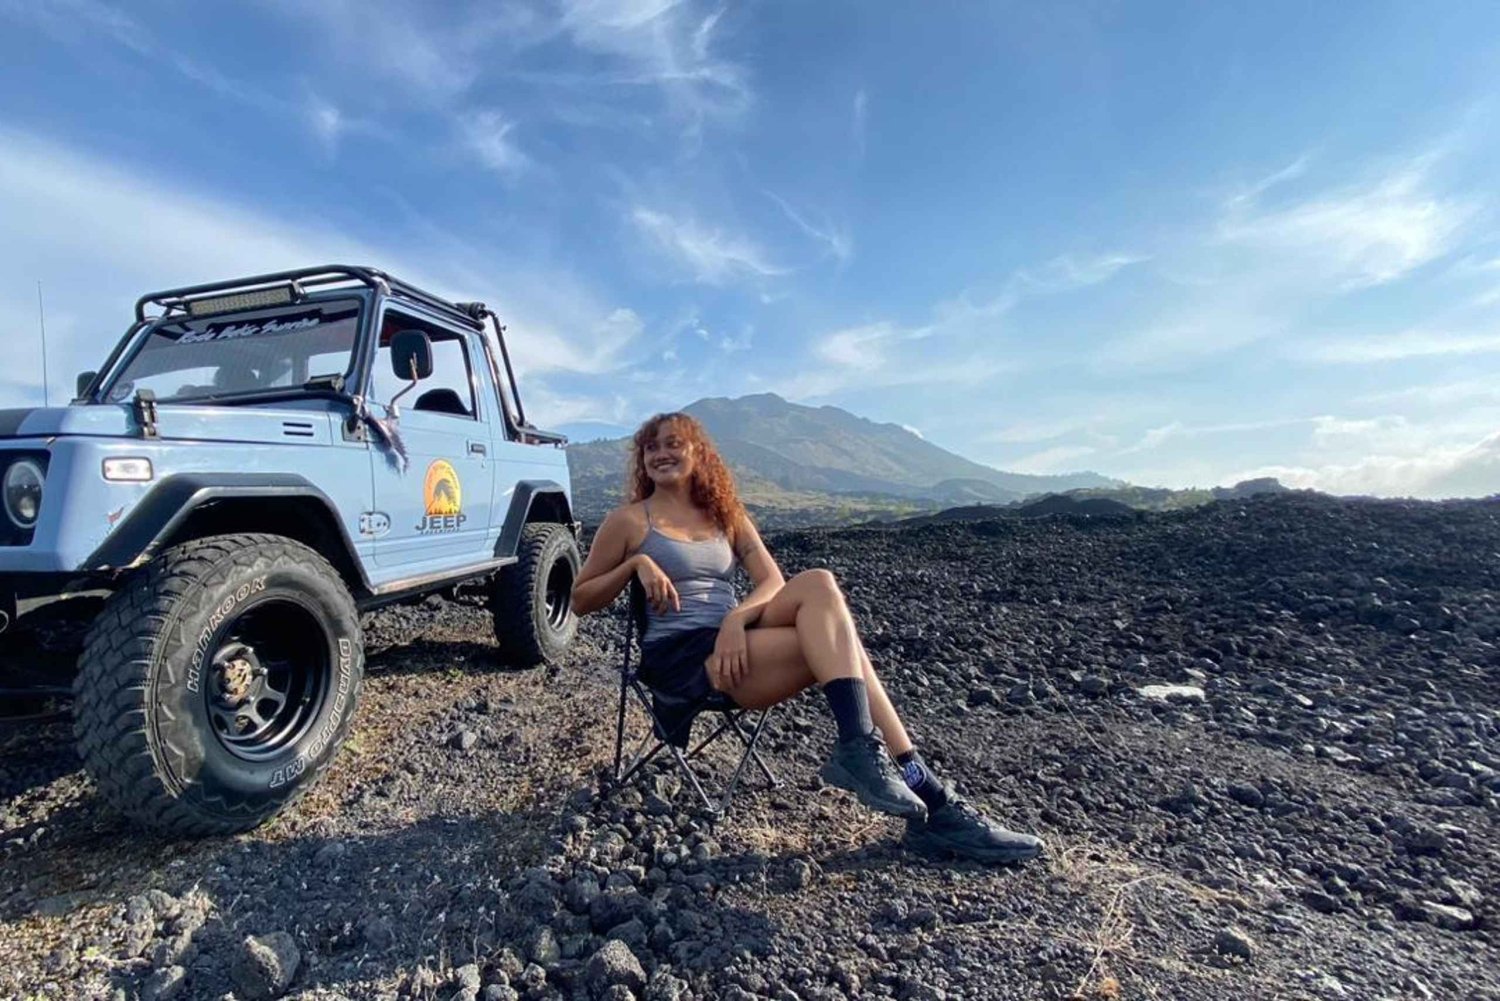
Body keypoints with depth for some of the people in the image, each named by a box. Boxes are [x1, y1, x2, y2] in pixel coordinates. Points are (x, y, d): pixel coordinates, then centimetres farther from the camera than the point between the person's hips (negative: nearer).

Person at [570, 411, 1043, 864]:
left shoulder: (726, 515, 16)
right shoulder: (628, 520, 5)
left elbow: (773, 582, 4)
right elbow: (580, 599, 6)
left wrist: (736, 618, -17)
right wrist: (636, 564, -11)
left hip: (733, 645, 5)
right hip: (677, 657, -5)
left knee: (817, 583, -25)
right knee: (835, 641, -22)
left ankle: (859, 749, -27)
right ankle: (930, 802, -22)